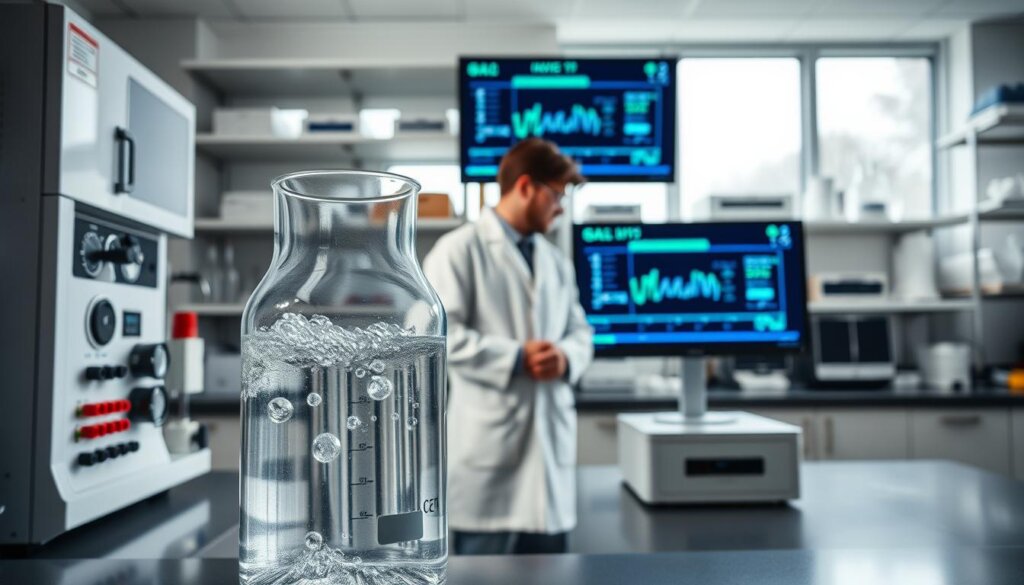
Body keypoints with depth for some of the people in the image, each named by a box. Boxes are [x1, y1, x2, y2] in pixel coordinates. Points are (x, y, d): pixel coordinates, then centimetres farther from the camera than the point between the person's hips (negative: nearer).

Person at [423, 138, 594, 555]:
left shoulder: (556, 261, 17)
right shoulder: (460, 249, -4)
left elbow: (580, 331, 18)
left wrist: (566, 356, -6)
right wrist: (516, 357, -16)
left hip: (550, 437, 6)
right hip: (490, 440, -6)